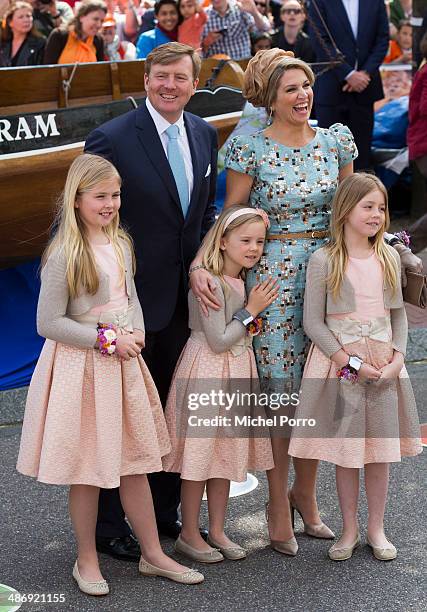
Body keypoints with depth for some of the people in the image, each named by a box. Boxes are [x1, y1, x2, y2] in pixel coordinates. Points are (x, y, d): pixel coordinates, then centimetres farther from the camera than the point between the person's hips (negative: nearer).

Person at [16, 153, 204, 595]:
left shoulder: (120, 245, 5)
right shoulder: (65, 256, -16)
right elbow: (49, 323, -16)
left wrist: (136, 334, -2)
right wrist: (107, 339, -15)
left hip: (123, 362, 6)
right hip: (81, 366, -6)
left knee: (134, 463, 13)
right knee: (88, 470, 4)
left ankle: (153, 555, 24)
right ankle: (87, 561, 21)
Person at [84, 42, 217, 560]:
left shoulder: (204, 135, 6)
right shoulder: (112, 138, -15)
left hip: (185, 298, 6)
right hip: (133, 300, -6)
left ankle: (164, 510, 34)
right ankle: (109, 525, 21)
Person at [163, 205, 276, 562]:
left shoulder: (242, 279, 7)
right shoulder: (210, 283, -20)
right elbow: (218, 341, -20)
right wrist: (251, 310, -15)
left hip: (237, 372, 9)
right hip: (207, 374, -9)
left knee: (227, 450, 14)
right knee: (199, 453, 1)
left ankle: (217, 531, 25)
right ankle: (189, 535, 14)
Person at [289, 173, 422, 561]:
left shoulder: (389, 257, 6)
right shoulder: (324, 260, -7)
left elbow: (398, 313, 10)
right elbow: (313, 322, -8)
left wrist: (397, 358, -5)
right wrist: (352, 363, -13)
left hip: (384, 365, 3)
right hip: (339, 362, -3)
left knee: (381, 449, 8)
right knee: (345, 449, 4)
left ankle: (376, 528, 23)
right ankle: (350, 530, 19)